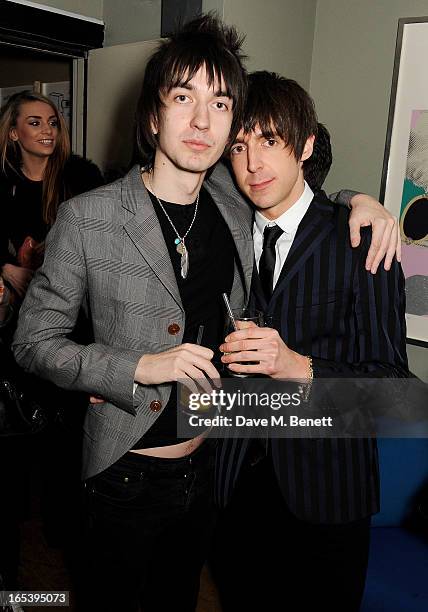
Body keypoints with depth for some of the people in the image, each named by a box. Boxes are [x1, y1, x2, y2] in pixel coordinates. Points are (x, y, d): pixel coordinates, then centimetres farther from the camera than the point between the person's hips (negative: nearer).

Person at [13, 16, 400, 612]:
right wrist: (138, 367, -24)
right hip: (128, 473, -4)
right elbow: (35, 340, -11)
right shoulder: (87, 218, -17)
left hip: (209, 466, 4)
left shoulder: (235, 204, -5)